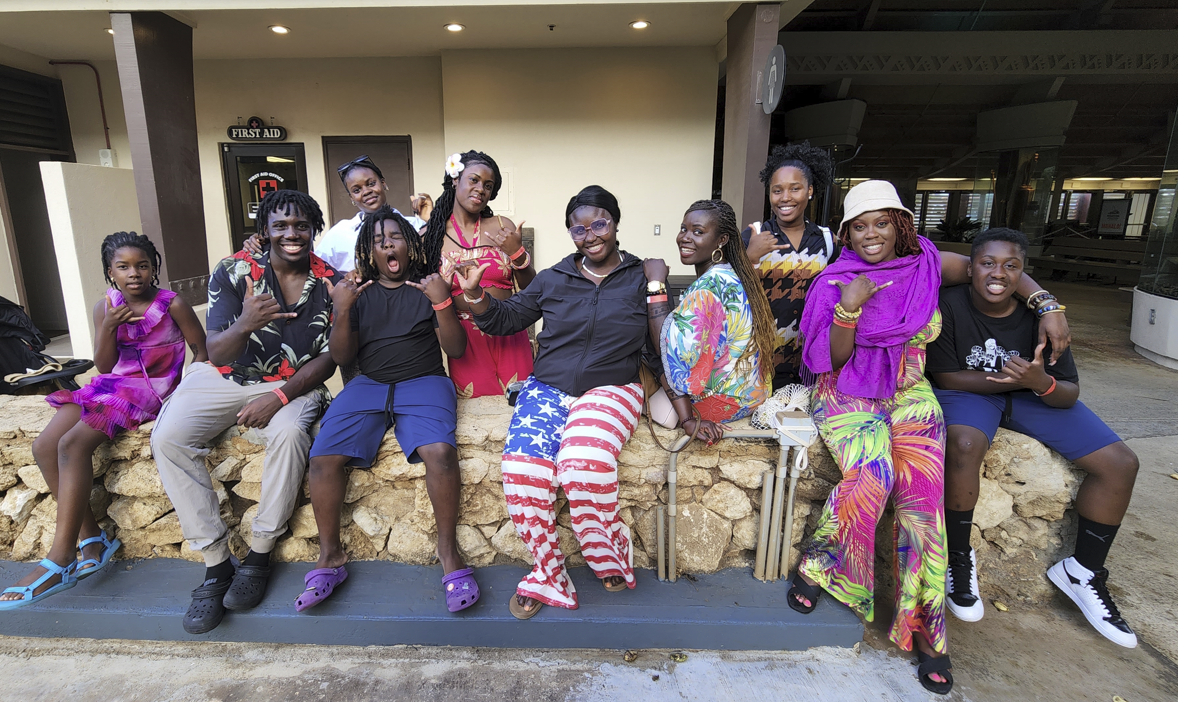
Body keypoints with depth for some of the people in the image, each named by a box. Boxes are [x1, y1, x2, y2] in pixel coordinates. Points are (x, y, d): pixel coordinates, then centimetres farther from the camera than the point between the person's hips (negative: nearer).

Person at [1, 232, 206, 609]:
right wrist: (108, 327, -11)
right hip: (111, 385, 7)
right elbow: (104, 366, 5)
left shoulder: (172, 304, -6)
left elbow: (201, 350, -1)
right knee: (43, 446, -12)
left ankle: (61, 558, -21)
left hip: (151, 388, -7)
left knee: (73, 443, -24)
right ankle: (92, 537, -4)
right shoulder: (105, 306, 8)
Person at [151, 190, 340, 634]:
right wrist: (244, 325, -37)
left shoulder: (331, 283, -6)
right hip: (225, 378, 2)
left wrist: (280, 396, -20)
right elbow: (217, 354, -14)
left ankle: (260, 553, -14)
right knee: (168, 438, -23)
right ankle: (215, 561, -12)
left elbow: (327, 359, -5)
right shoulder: (233, 272, -7)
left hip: (291, 384, -1)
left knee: (289, 433, -34)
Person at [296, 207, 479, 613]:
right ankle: (330, 556, -2)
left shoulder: (428, 286, 9)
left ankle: (448, 552, -14)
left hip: (424, 382, -2)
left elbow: (456, 349, 1)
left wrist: (442, 303, -15)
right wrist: (342, 311, -8)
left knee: (440, 451, -31)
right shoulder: (358, 292, 15)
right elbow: (342, 357, 8)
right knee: (323, 456, -21)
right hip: (368, 384, 3)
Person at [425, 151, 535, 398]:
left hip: (509, 334, 1)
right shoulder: (431, 234, 2)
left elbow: (530, 288, 3)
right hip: (465, 338, -1)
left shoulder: (503, 227, 3)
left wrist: (517, 253, -13)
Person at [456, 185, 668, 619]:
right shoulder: (554, 279, 13)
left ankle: (613, 556, -7)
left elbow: (663, 351, 3)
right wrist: (473, 292, 0)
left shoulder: (640, 279, 8)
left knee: (583, 461, -33)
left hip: (610, 390, -2)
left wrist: (657, 291, -6)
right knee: (522, 466, -24)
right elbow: (504, 319, 18)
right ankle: (548, 575, -5)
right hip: (548, 388, 3)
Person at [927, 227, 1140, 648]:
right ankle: (959, 556, -14)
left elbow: (1069, 394, -10)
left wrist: (1041, 382, -33)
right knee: (964, 445, -38)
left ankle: (1083, 572, 13)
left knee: (1121, 463, -6)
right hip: (968, 392, -4)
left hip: (1033, 395, 5)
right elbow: (944, 376, -16)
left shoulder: (1039, 312, -11)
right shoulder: (949, 306, -19)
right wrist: (1010, 378, -22)